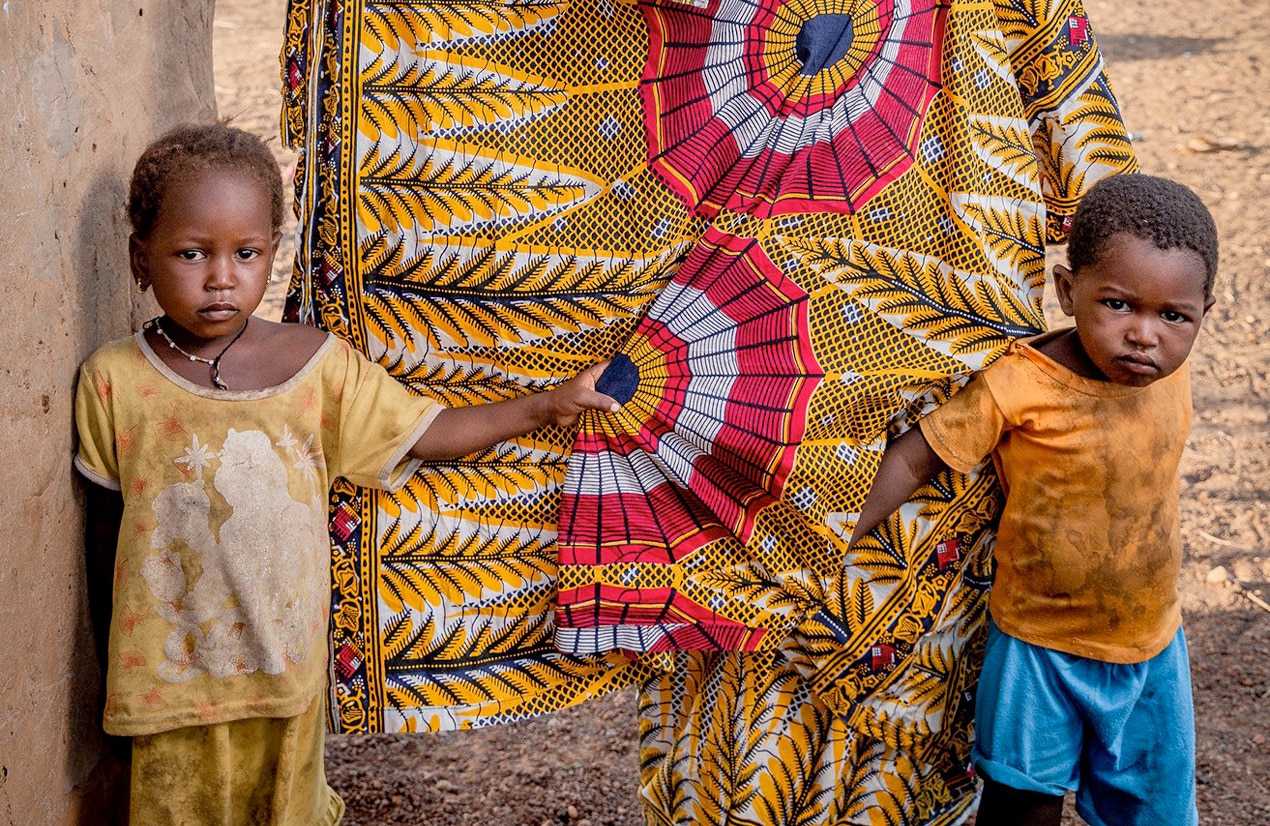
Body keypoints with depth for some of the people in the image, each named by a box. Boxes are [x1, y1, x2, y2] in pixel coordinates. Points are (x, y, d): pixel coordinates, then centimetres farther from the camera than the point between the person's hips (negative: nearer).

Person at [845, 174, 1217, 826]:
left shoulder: (1167, 365, -8)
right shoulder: (1017, 388, -23)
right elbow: (914, 458, -20)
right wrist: (830, 542, -23)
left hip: (1151, 648, 5)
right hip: (1039, 649, -4)